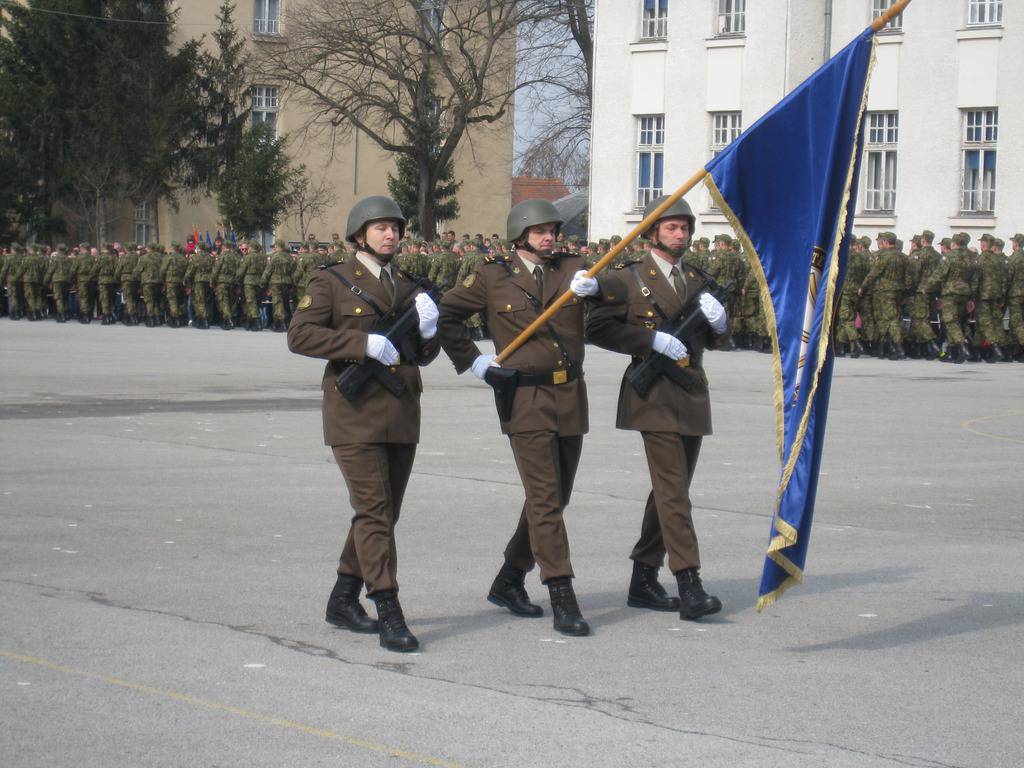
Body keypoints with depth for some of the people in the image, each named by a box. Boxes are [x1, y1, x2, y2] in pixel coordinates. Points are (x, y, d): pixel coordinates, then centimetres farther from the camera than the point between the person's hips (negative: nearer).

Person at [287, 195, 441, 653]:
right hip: (356, 414, -7)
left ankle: (343, 599, 24)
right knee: (373, 511, -12)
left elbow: (423, 356, 18)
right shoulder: (331, 283, -1)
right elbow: (300, 335, -14)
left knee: (386, 512, 11)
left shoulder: (406, 289, 17)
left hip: (401, 416, 7)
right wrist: (364, 344, -20)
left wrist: (427, 328, -5)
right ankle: (389, 615, -15)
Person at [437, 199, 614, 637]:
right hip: (526, 399, -5)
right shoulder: (492, 276, 0)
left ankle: (509, 582, 28)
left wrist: (593, 285, -28)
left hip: (571, 397, 5)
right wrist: (472, 360, 3)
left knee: (555, 497, 12)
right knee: (545, 499, -11)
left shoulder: (570, 268, 8)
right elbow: (446, 314, 8)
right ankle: (563, 601, -12)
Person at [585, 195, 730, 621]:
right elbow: (597, 327, -9)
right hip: (655, 396, -7)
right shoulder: (629, 279, 0)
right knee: (673, 492, -14)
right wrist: (652, 339, -16)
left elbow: (719, 342, 20)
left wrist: (718, 320, -4)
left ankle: (643, 582, 18)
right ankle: (690, 588, -19)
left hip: (692, 395, 7)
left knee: (669, 492, 10)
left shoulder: (696, 280, 18)